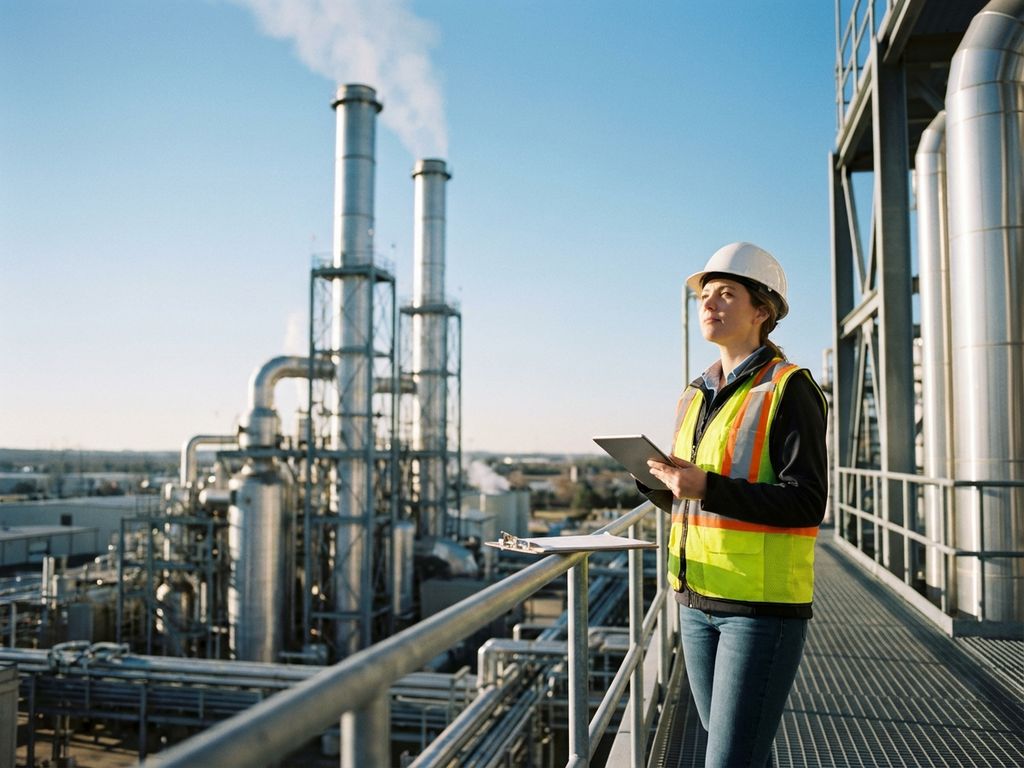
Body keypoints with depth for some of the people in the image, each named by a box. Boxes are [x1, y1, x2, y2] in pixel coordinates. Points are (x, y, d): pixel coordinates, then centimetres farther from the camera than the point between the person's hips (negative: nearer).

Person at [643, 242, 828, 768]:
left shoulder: (789, 389, -10)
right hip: (698, 599, 7)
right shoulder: (696, 396, 11)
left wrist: (707, 488, -26)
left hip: (764, 602, -7)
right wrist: (660, 485, -4)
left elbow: (807, 503, -16)